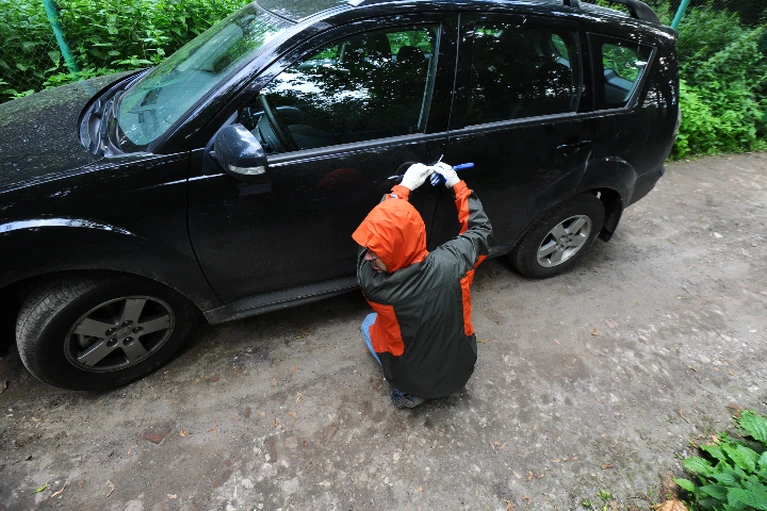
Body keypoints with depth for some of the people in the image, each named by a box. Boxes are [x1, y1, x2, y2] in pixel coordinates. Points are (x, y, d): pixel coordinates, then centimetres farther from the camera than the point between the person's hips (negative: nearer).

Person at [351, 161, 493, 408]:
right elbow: (481, 229, -6)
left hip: (412, 380, -2)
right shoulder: (451, 263, -30)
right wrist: (457, 185, 0)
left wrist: (403, 187, -8)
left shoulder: (372, 283, -34)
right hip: (461, 371, 3)